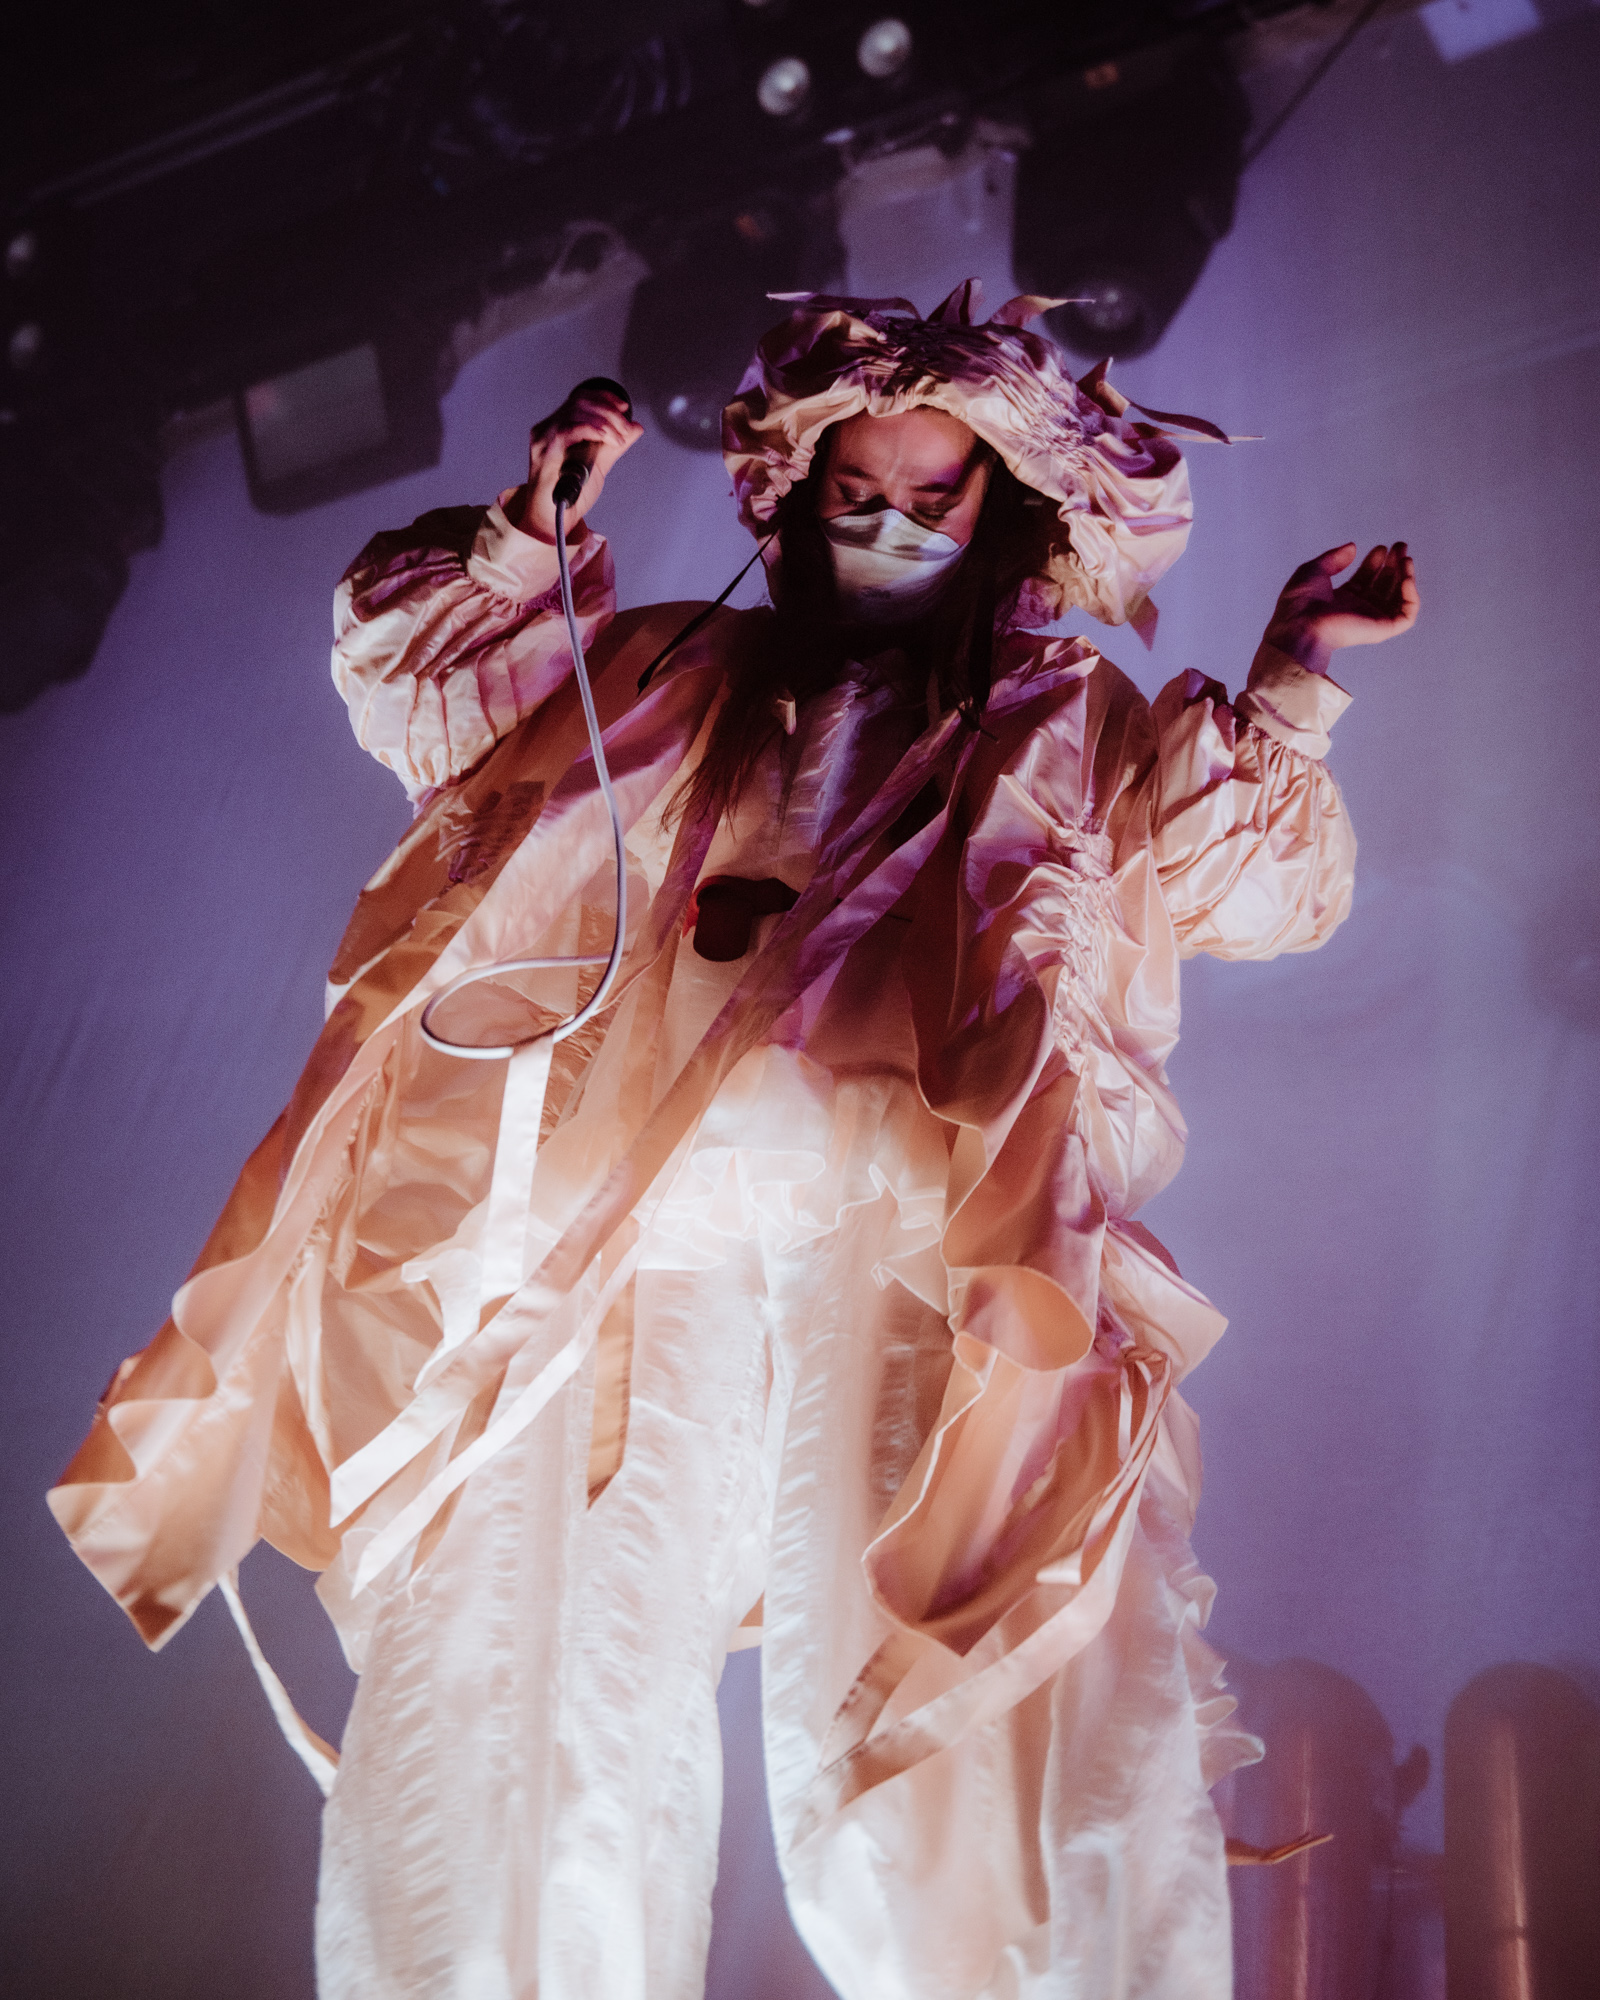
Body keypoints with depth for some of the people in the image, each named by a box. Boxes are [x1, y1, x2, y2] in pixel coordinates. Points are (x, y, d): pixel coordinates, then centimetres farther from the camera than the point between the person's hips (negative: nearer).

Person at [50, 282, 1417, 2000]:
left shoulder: (1077, 734, 24)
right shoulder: (668, 678, 27)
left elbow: (1259, 887, 15)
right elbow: (408, 683, 29)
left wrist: (1292, 684, 3)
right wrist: (534, 535, 15)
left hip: (924, 1270, -1)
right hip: (627, 1258, 2)